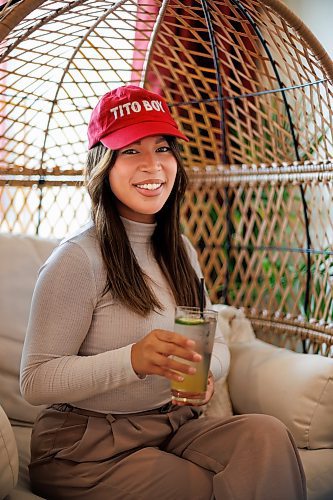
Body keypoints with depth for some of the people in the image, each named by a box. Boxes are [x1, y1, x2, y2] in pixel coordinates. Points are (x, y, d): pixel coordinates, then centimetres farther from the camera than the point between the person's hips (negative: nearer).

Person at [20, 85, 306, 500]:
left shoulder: (180, 250, 7)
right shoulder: (78, 259, -16)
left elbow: (216, 342, 10)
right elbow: (35, 381, -18)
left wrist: (205, 370, -15)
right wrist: (133, 359, -33)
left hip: (173, 427, 6)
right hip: (86, 450, -6)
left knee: (266, 435, -18)